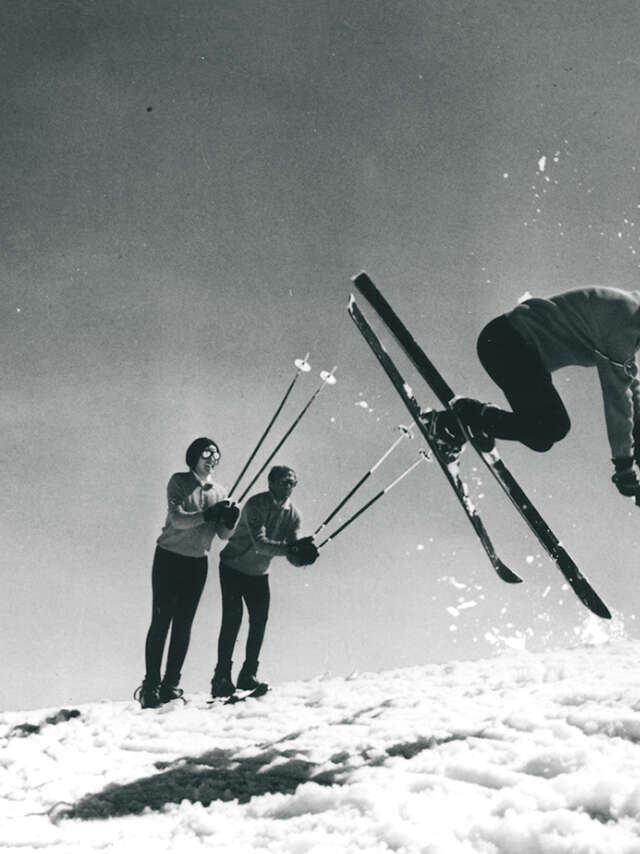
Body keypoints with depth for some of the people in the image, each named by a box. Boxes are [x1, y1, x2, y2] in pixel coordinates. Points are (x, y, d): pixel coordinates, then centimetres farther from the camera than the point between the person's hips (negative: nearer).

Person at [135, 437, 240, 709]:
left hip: (197, 563, 4)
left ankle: (171, 684, 9)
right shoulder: (179, 482, -5)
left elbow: (223, 534, 1)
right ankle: (151, 685, -2)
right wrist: (208, 514, -29)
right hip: (169, 557, -4)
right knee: (161, 621, -6)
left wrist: (230, 521, -20)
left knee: (184, 624, 3)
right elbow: (178, 519, -18)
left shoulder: (219, 492, 8)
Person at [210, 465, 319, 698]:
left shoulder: (292, 514, -6)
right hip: (234, 568, -5)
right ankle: (222, 677, -9)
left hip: (259, 573, 5)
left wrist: (303, 556, -33)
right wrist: (288, 548, -46)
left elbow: (292, 556, -11)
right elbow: (260, 543, -35)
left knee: (260, 620, -4)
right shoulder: (256, 505, -24)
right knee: (232, 618, -13)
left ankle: (248, 675, 7)